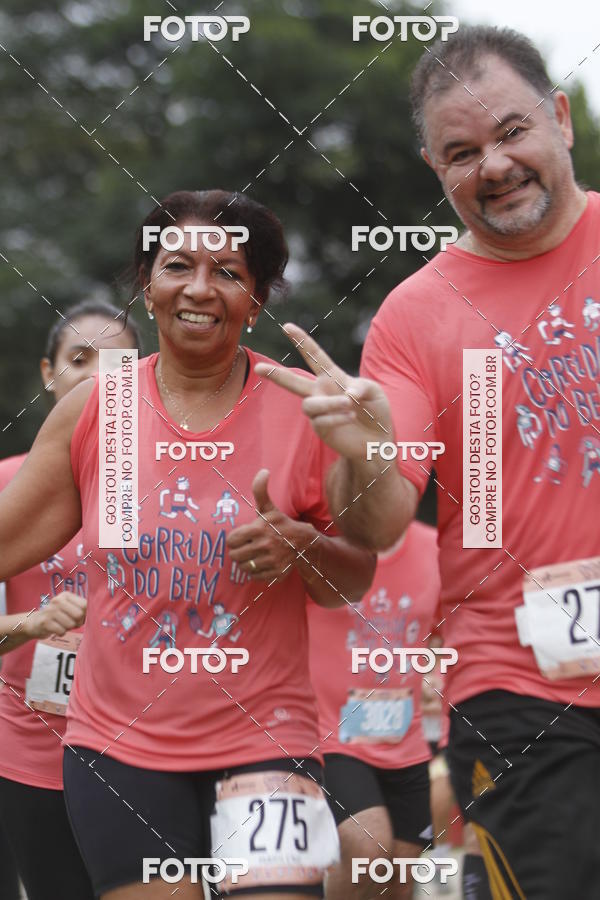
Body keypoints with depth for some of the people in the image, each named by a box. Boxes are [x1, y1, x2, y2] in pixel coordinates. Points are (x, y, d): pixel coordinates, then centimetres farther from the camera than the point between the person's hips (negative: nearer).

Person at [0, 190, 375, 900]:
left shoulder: (304, 410, -3)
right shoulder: (89, 411, 1)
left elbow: (357, 580, 3)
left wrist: (301, 548, -16)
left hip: (263, 736, -1)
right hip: (119, 744, 2)